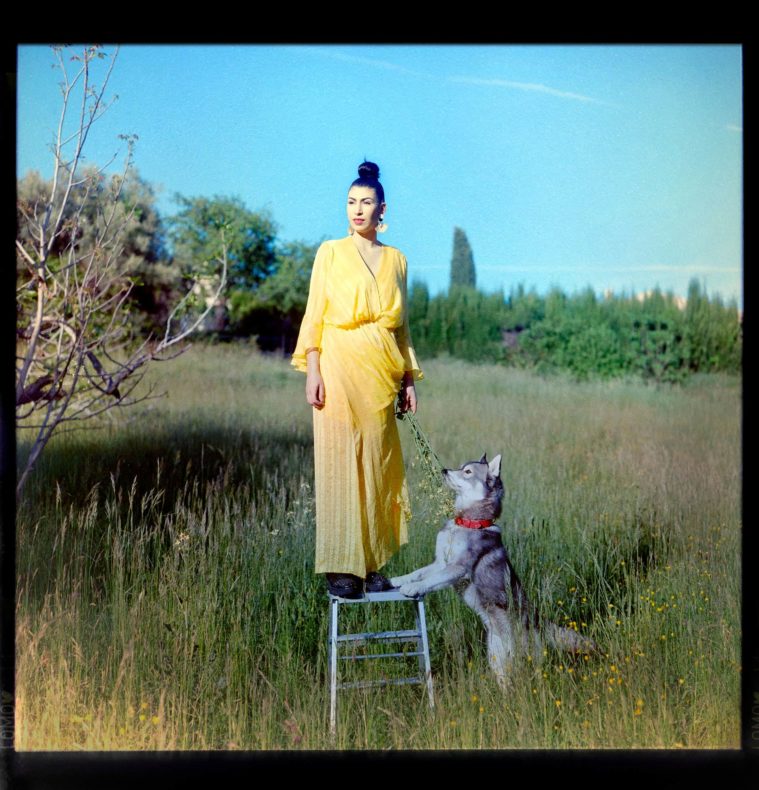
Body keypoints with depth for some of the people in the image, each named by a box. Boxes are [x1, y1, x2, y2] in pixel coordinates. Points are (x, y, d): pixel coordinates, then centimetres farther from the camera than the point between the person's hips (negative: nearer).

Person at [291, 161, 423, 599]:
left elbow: (402, 325, 17)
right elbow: (314, 316, 2)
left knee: (377, 465, 2)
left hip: (381, 373, 3)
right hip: (339, 366, -3)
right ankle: (341, 568, 2)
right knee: (339, 466, -4)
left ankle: (373, 565, 10)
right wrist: (312, 371, -8)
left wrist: (409, 378, 11)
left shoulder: (396, 259, 15)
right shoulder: (331, 253, 6)